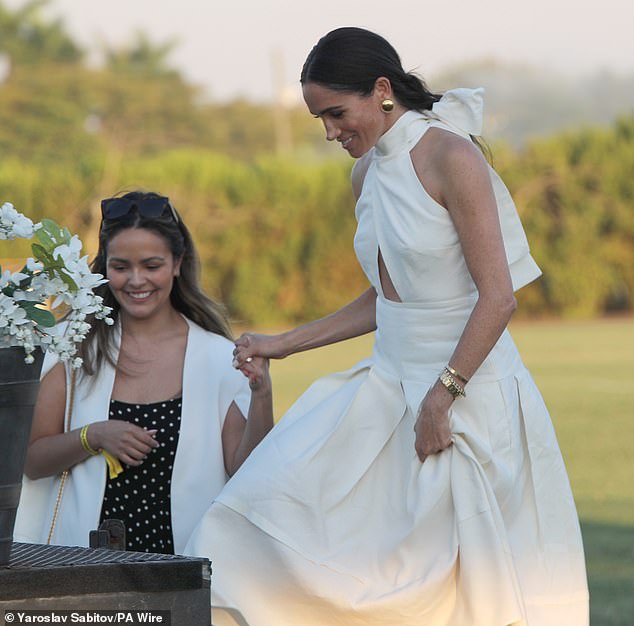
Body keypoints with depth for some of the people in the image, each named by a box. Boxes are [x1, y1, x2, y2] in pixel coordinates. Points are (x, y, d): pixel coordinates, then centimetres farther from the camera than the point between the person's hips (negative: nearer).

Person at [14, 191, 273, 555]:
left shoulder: (218, 357, 5)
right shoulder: (76, 347, 6)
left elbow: (244, 472, 2)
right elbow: (31, 461, 6)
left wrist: (262, 398, -12)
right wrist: (93, 437, -11)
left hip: (180, 557, 0)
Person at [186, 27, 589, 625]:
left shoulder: (451, 158, -15)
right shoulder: (367, 172, 9)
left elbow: (497, 296, -18)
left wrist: (442, 396, -20)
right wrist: (283, 344, 18)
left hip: (466, 386, -8)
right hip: (391, 383, 8)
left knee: (460, 573, -4)